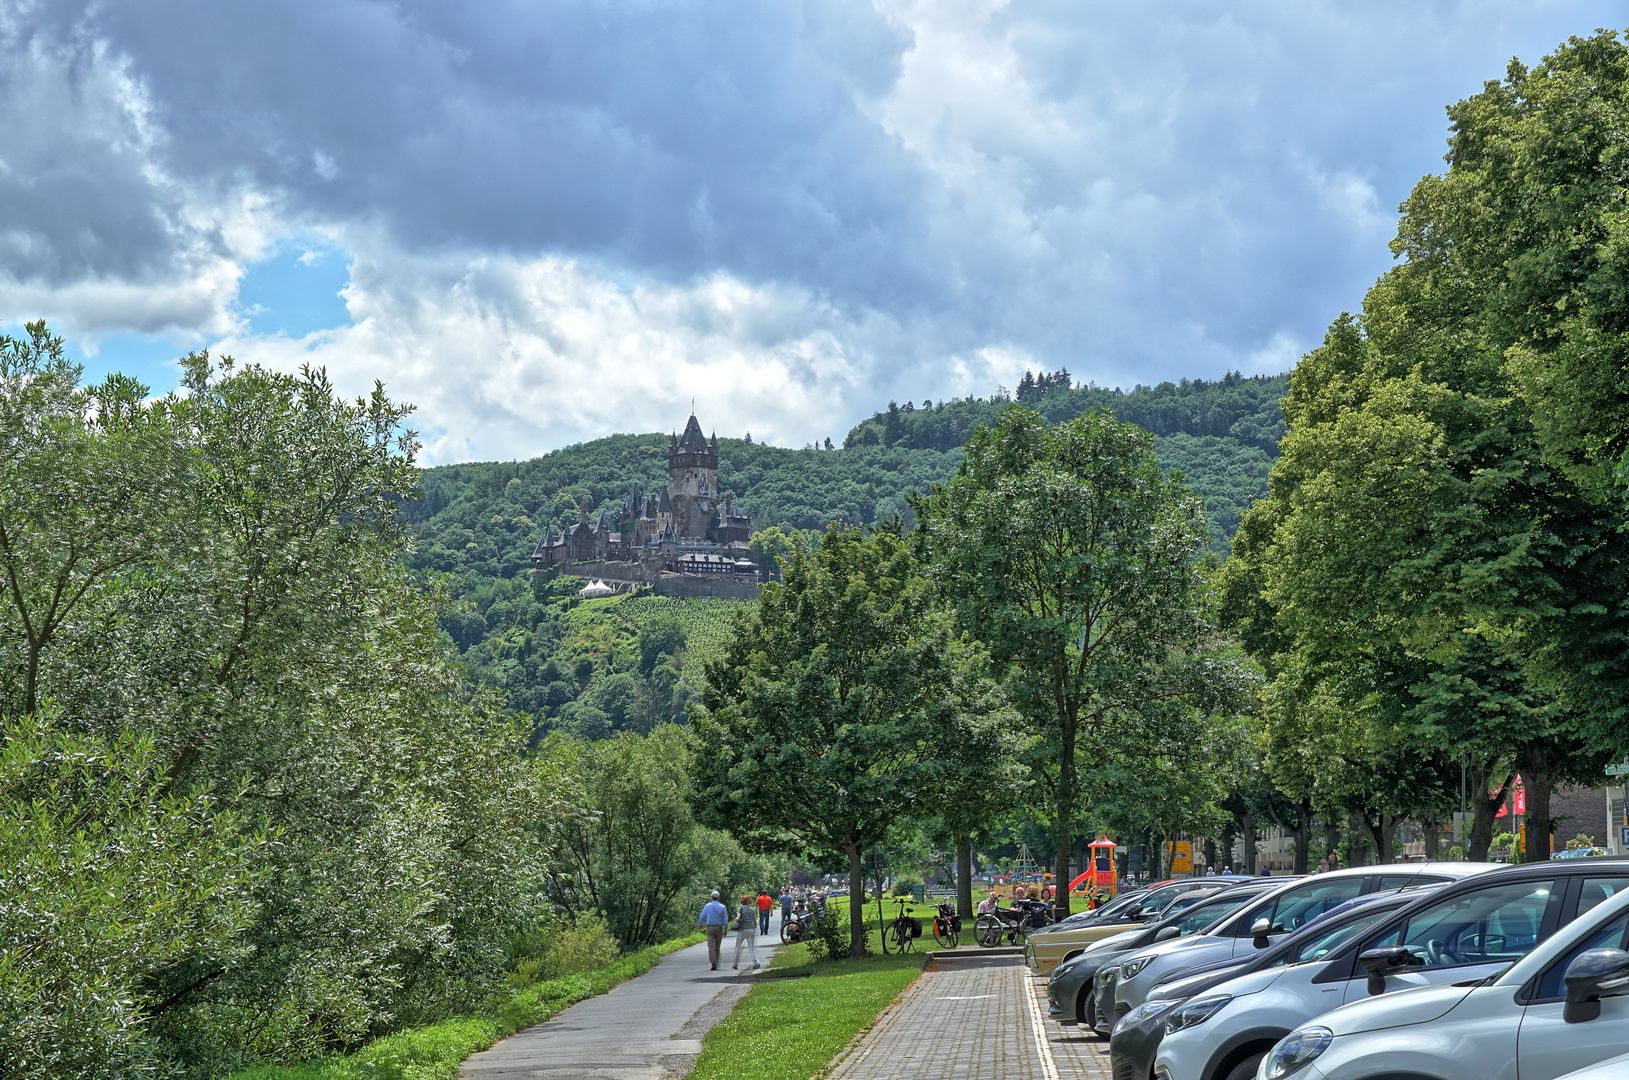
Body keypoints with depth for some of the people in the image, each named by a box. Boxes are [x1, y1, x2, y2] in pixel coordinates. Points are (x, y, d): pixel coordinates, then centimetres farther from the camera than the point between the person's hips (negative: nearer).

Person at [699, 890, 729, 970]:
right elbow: (725, 919, -4)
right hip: (719, 928, 1)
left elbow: (702, 917, 3)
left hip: (710, 928, -1)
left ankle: (713, 963, -24)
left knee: (711, 946, -8)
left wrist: (700, 924, 22)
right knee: (717, 946, 13)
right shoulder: (722, 907, -4)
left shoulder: (707, 906, -4)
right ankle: (716, 963, 19)